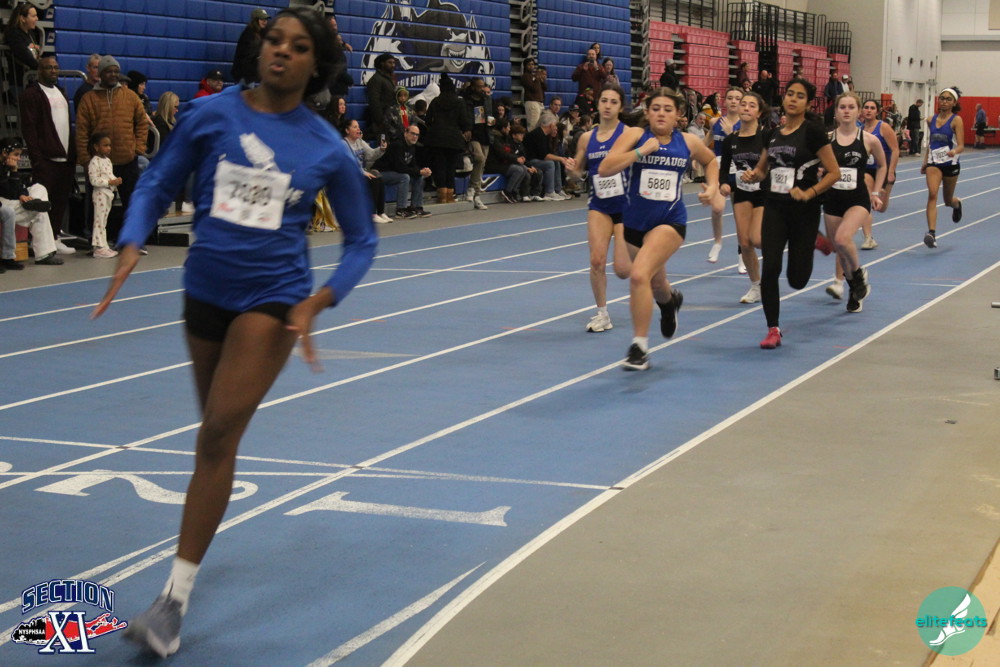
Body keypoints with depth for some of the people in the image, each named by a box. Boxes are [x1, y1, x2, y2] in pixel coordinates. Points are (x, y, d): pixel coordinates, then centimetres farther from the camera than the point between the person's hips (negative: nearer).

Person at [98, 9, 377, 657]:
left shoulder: (328, 149, -6)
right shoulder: (210, 115, -3)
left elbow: (362, 241, 3)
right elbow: (157, 185, 4)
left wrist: (316, 304, -10)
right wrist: (132, 248, -14)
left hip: (273, 299, -3)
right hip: (205, 291, 3)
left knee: (219, 434, -13)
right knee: (216, 431, 16)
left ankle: (176, 597, -9)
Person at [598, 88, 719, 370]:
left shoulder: (688, 143, -1)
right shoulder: (635, 135, -7)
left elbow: (711, 160, 22)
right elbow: (604, 169, -20)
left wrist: (712, 186, 5)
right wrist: (641, 151, -24)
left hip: (670, 222, -2)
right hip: (635, 221, 2)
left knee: (639, 275, -25)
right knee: (656, 285, 22)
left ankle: (640, 347, -14)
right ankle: (670, 300, 63)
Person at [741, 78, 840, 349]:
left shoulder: (813, 131, -8)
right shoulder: (774, 133, 8)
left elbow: (834, 172, -9)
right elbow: (761, 169, 20)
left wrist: (809, 193, -19)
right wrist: (752, 176, -2)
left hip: (804, 211, -4)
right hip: (775, 207, 4)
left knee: (797, 279, 2)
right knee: (770, 268, -10)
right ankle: (773, 330, 2)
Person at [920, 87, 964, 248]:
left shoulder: (956, 120, -8)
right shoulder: (931, 120, 4)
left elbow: (961, 146, -14)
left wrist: (954, 151, -36)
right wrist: (925, 162, 17)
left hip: (950, 164, -2)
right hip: (933, 163, 2)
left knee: (948, 200, 14)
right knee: (932, 194, -20)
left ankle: (957, 203, 54)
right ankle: (932, 233, -27)